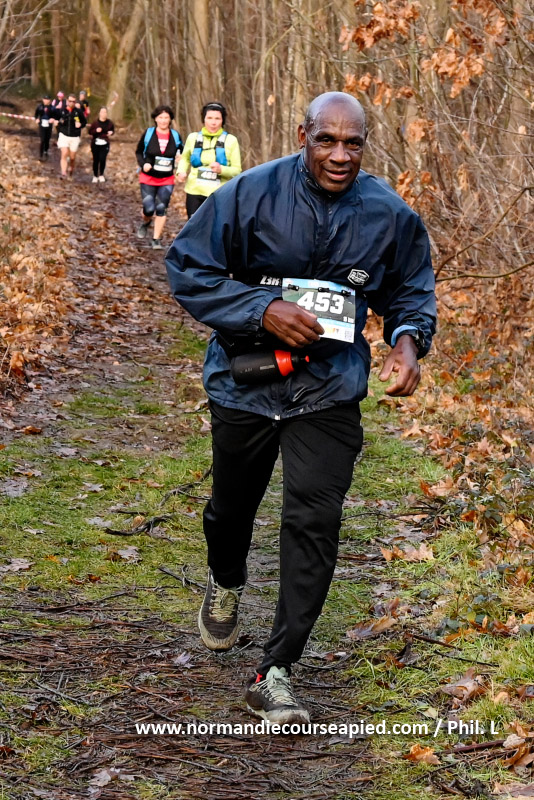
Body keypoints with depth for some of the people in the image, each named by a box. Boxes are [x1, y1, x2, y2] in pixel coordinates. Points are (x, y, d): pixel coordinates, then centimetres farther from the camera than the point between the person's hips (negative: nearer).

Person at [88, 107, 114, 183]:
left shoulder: (109, 123, -1)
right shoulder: (95, 122, -6)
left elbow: (113, 130, 17)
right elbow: (90, 132, -2)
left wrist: (111, 133, -5)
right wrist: (96, 131, -20)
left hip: (105, 144, 0)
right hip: (95, 144, 0)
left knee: (102, 159, -9)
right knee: (96, 160, 4)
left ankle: (101, 175, 12)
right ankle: (95, 176, 20)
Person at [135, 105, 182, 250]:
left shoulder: (175, 136, -2)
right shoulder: (148, 134, -7)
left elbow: (181, 154, 12)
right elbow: (139, 152, 4)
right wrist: (143, 164, -15)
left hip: (167, 180, 1)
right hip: (148, 178, -1)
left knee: (161, 209, -1)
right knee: (149, 209, -5)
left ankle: (157, 240, 10)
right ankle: (145, 223, 32)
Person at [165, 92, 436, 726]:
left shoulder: (389, 215, -5)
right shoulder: (251, 194, -13)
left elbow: (410, 289, 10)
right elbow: (187, 269, -11)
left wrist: (408, 339, -12)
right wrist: (263, 310, -23)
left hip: (329, 391, 0)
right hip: (246, 382, 0)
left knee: (314, 523, -11)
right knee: (232, 506, 19)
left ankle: (275, 673, -3)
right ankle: (225, 585, 55)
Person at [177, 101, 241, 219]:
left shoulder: (230, 140, 1)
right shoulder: (193, 138, 7)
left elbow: (237, 170, 0)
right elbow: (185, 158, 24)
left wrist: (221, 169, -20)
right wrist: (181, 171, 3)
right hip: (195, 192, 2)